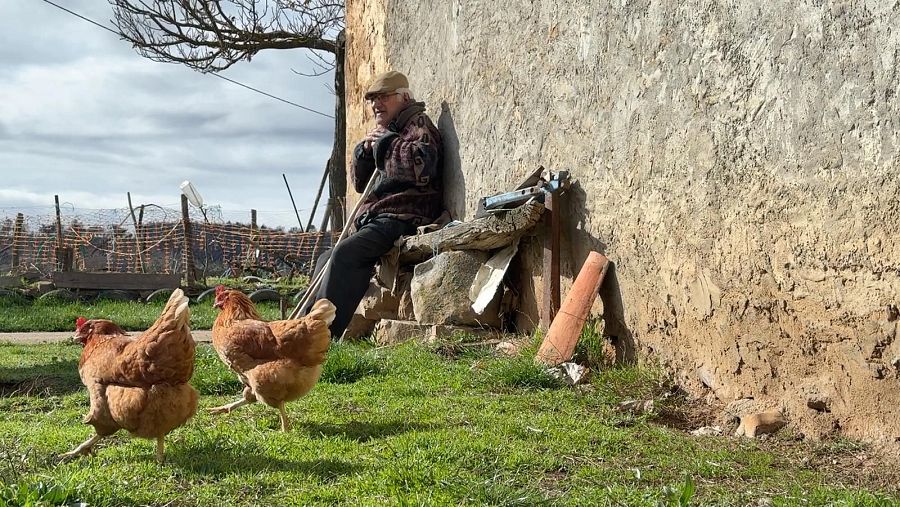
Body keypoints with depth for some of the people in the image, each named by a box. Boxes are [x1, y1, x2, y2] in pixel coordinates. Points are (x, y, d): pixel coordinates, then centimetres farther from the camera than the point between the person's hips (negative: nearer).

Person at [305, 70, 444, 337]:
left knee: (345, 253, -30)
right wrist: (364, 150, 7)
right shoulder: (388, 132, 26)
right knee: (327, 259, 19)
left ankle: (325, 331, -34)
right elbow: (360, 183, 24)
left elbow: (421, 166, -25)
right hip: (376, 219, 11)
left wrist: (385, 142, -14)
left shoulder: (418, 124, -2)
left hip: (401, 218, -11)